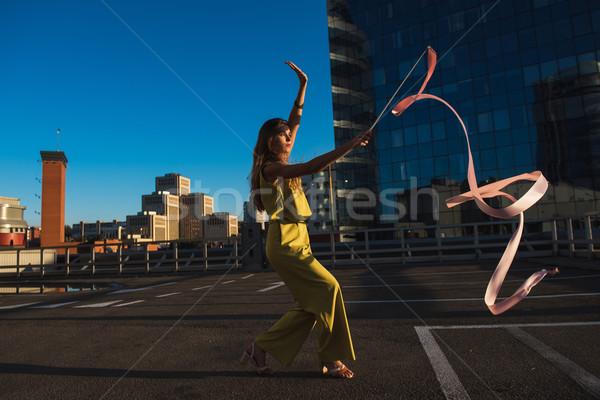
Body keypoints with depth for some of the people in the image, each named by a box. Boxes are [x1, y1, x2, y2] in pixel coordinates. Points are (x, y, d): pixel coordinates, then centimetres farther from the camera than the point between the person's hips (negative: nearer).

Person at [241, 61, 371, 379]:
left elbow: (295, 120, 18)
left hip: (297, 243, 9)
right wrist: (351, 145, -25)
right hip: (285, 244, -9)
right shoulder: (271, 168, -10)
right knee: (328, 288, -11)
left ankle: (261, 348, 17)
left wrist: (303, 85, 19)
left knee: (311, 306, 7)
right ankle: (331, 358, 4)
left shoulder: (281, 165, 15)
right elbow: (313, 167, -25)